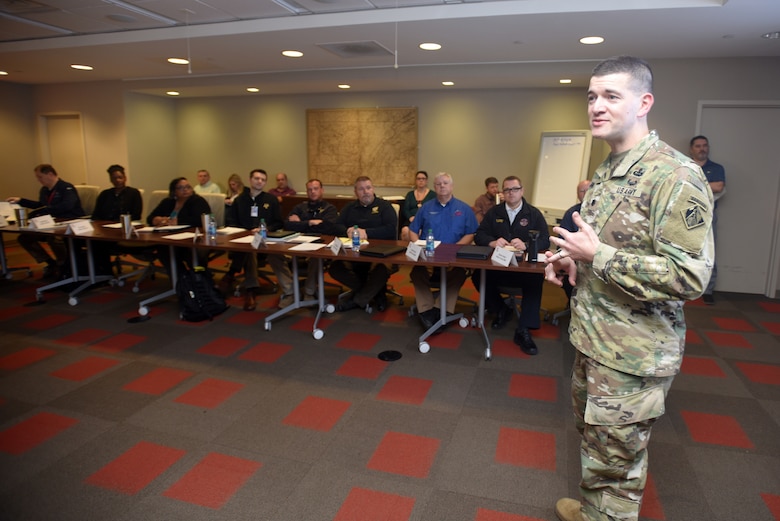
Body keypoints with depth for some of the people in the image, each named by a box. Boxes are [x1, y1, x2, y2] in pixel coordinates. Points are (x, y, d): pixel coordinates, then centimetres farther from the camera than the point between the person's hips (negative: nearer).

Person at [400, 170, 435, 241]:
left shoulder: (433, 194, 12)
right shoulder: (410, 194, 21)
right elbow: (405, 209, 11)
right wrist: (411, 217, -10)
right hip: (411, 220, 2)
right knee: (405, 231, -32)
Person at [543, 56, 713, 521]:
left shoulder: (675, 176, -21)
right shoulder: (608, 172, 9)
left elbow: (690, 276, -25)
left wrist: (596, 255, -24)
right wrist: (572, 260, 2)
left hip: (632, 356, -9)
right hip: (594, 339, 9)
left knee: (614, 462, 8)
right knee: (592, 435, 26)